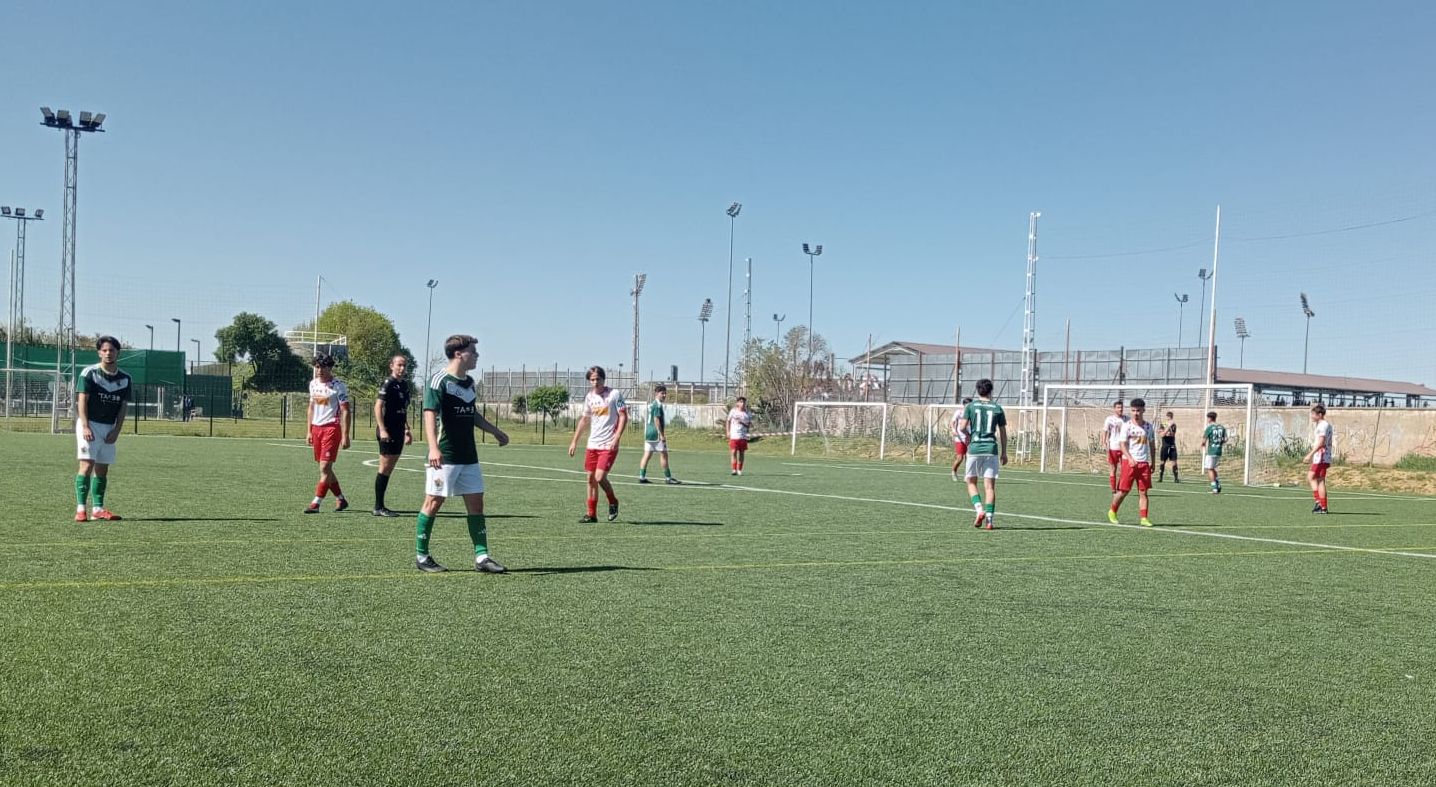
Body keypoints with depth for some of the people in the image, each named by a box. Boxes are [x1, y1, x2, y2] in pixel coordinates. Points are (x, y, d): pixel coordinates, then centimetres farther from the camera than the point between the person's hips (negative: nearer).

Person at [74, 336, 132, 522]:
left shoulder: (125, 379, 8)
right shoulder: (89, 372, -4)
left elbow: (122, 408, 9)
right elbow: (82, 400, -8)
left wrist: (116, 430, -2)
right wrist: (85, 427, -17)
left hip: (109, 428, 5)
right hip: (89, 424, -5)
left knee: (102, 469, 7)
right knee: (87, 465, -13)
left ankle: (97, 509, 11)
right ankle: (80, 509, -13)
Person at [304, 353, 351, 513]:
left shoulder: (339, 385, -9)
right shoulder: (313, 384, 11)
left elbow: (345, 411, -10)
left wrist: (345, 436, -15)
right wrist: (309, 431, 16)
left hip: (332, 427, -7)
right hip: (316, 428, 7)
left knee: (325, 467, -11)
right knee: (325, 468, 11)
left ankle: (315, 503, -11)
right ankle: (340, 499, 24)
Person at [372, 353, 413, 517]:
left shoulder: (404, 385, 14)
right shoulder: (388, 384, -10)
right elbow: (378, 406, -16)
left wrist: (407, 429, 23)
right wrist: (382, 429, -22)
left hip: (398, 431, 8)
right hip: (388, 432, -8)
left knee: (389, 469, 11)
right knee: (385, 469, -5)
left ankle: (381, 506, 17)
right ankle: (378, 507, 1)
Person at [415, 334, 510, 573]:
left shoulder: (469, 383, 13)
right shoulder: (439, 381, -11)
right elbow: (430, 414, -20)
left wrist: (495, 431, 33)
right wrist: (433, 447, -32)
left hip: (468, 456, 8)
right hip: (444, 456, -8)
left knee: (476, 503, 5)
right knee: (433, 502, -1)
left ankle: (481, 557, 9)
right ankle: (421, 556, 11)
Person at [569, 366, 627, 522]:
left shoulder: (614, 394, -7)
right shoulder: (589, 396, 9)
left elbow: (623, 416, -7)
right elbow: (584, 419, 19)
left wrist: (616, 438, -17)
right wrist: (574, 441, 17)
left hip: (609, 445, -6)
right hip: (592, 444, 6)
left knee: (600, 477, -14)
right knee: (591, 478, 6)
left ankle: (613, 502, 13)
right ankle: (591, 514, 16)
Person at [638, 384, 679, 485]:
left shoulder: (651, 404, 17)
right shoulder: (658, 405, -13)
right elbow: (656, 420, -20)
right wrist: (662, 435, -21)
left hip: (648, 431, 9)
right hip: (656, 433, -9)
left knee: (647, 455, 7)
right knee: (663, 454, -1)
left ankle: (642, 476, 4)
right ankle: (668, 478, 5)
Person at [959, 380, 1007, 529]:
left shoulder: (970, 406, 2)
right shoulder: (997, 408, 6)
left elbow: (962, 428, -6)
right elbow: (1003, 433, 9)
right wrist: (1004, 453, 17)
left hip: (974, 449, -1)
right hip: (992, 450, 1)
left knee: (971, 482, 13)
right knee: (990, 486, 1)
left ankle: (979, 510, -7)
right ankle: (989, 519, -6)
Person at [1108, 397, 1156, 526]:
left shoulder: (1148, 426, 8)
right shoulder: (1127, 426, -4)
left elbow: (1151, 445, 17)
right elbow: (1123, 445, -9)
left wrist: (1152, 462, 16)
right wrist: (1130, 459, -24)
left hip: (1144, 462, 3)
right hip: (1128, 461, -3)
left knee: (1143, 492, -1)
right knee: (1123, 490, 0)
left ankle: (1144, 518, 1)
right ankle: (1112, 512, 20)